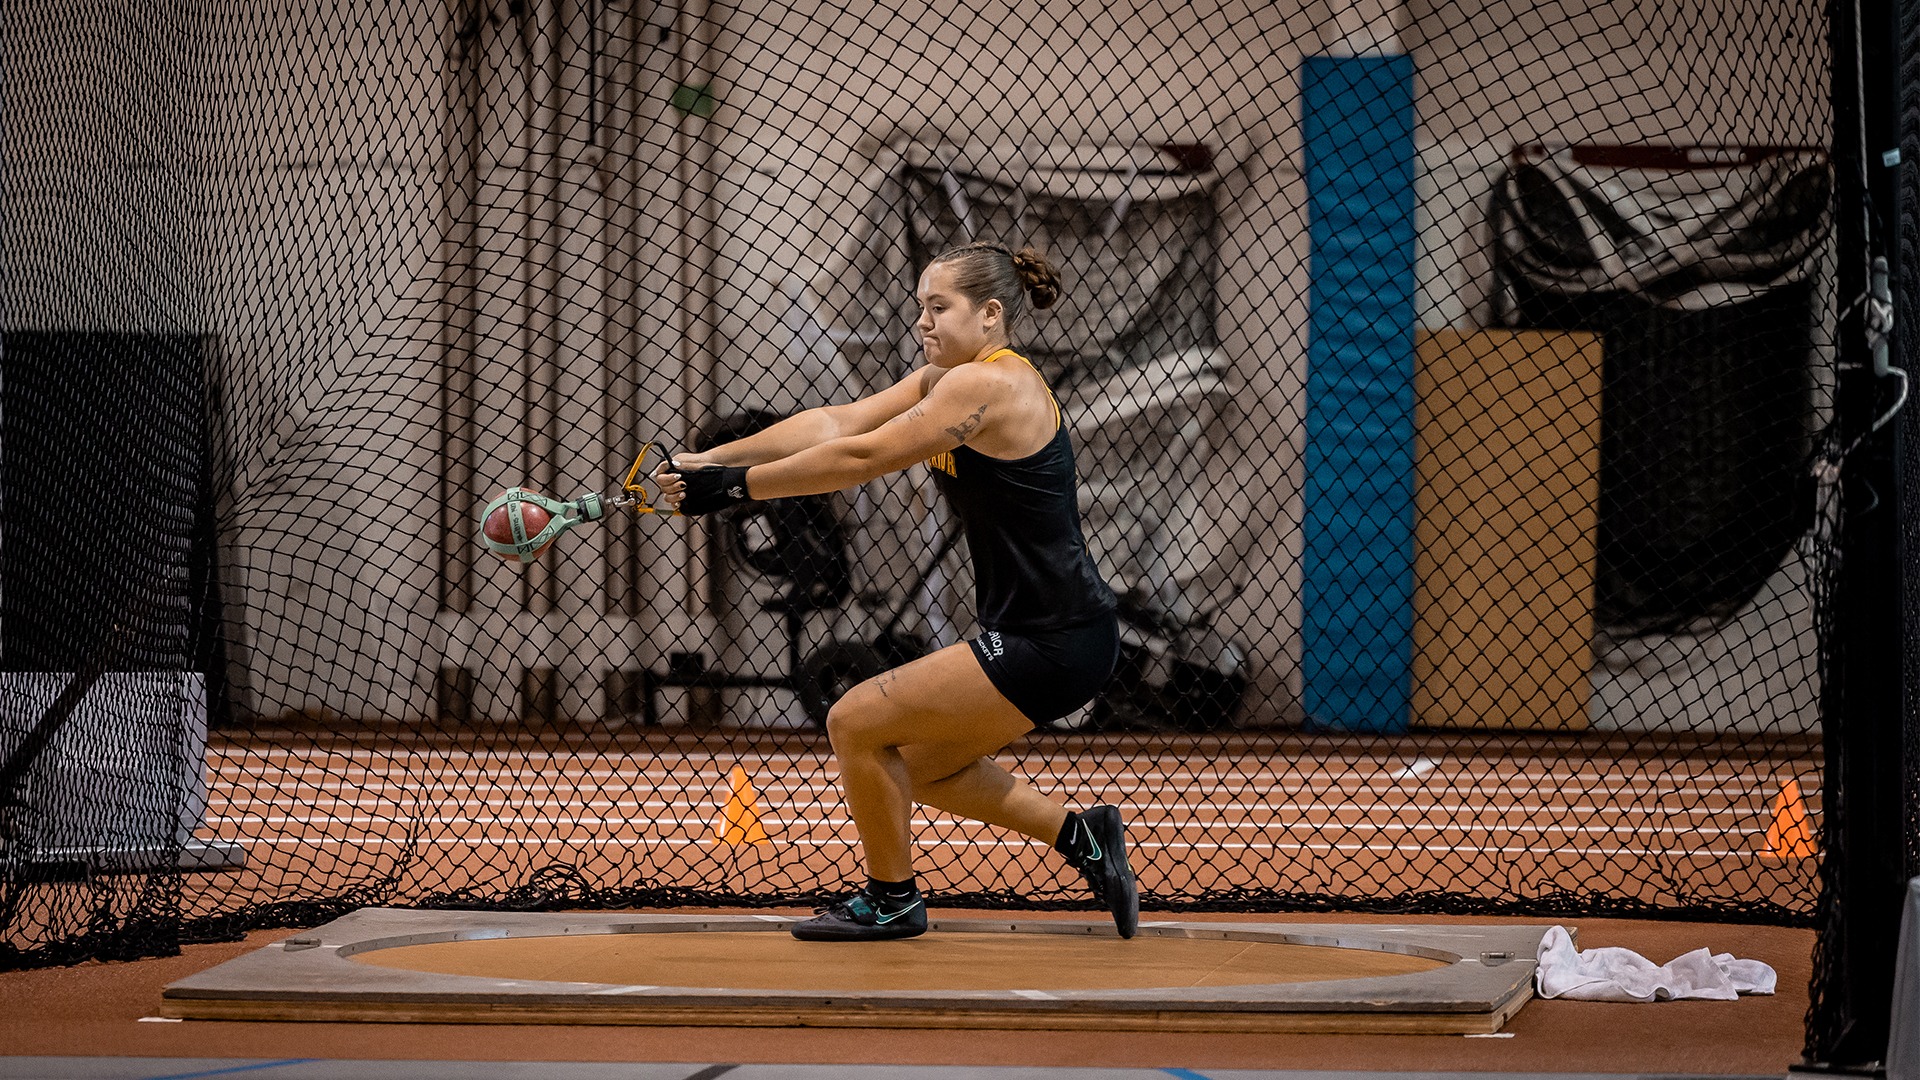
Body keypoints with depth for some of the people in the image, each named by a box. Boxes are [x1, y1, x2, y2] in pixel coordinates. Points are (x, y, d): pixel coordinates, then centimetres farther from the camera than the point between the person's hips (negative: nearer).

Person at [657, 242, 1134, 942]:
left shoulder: (988, 384, -18)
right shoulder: (944, 380, 12)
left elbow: (860, 458, -21)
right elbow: (835, 423, 4)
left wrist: (740, 485, -16)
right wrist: (710, 462, -5)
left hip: (1055, 644, -10)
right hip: (1033, 634, 10)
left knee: (856, 722, -6)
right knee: (920, 766, 23)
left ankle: (891, 901, 11)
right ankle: (1081, 838, 26)